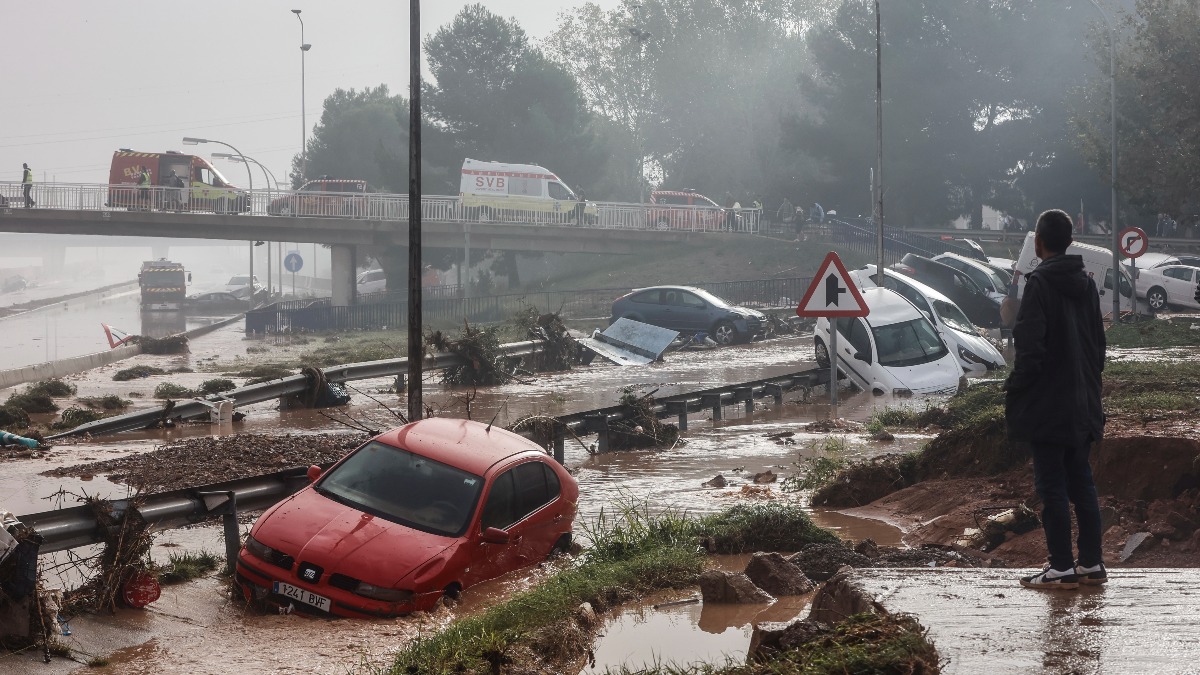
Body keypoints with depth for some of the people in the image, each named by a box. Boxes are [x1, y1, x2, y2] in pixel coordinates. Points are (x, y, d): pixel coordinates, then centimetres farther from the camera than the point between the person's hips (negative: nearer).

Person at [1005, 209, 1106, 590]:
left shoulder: (1039, 283, -14)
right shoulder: (1086, 283, 10)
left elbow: (1030, 347, -19)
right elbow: (1099, 343, 15)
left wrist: (1015, 388, -7)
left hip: (1046, 405, -7)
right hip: (1081, 404, 7)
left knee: (1051, 485, -3)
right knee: (1081, 481, 12)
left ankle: (1061, 568, -2)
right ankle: (1091, 563, 15)